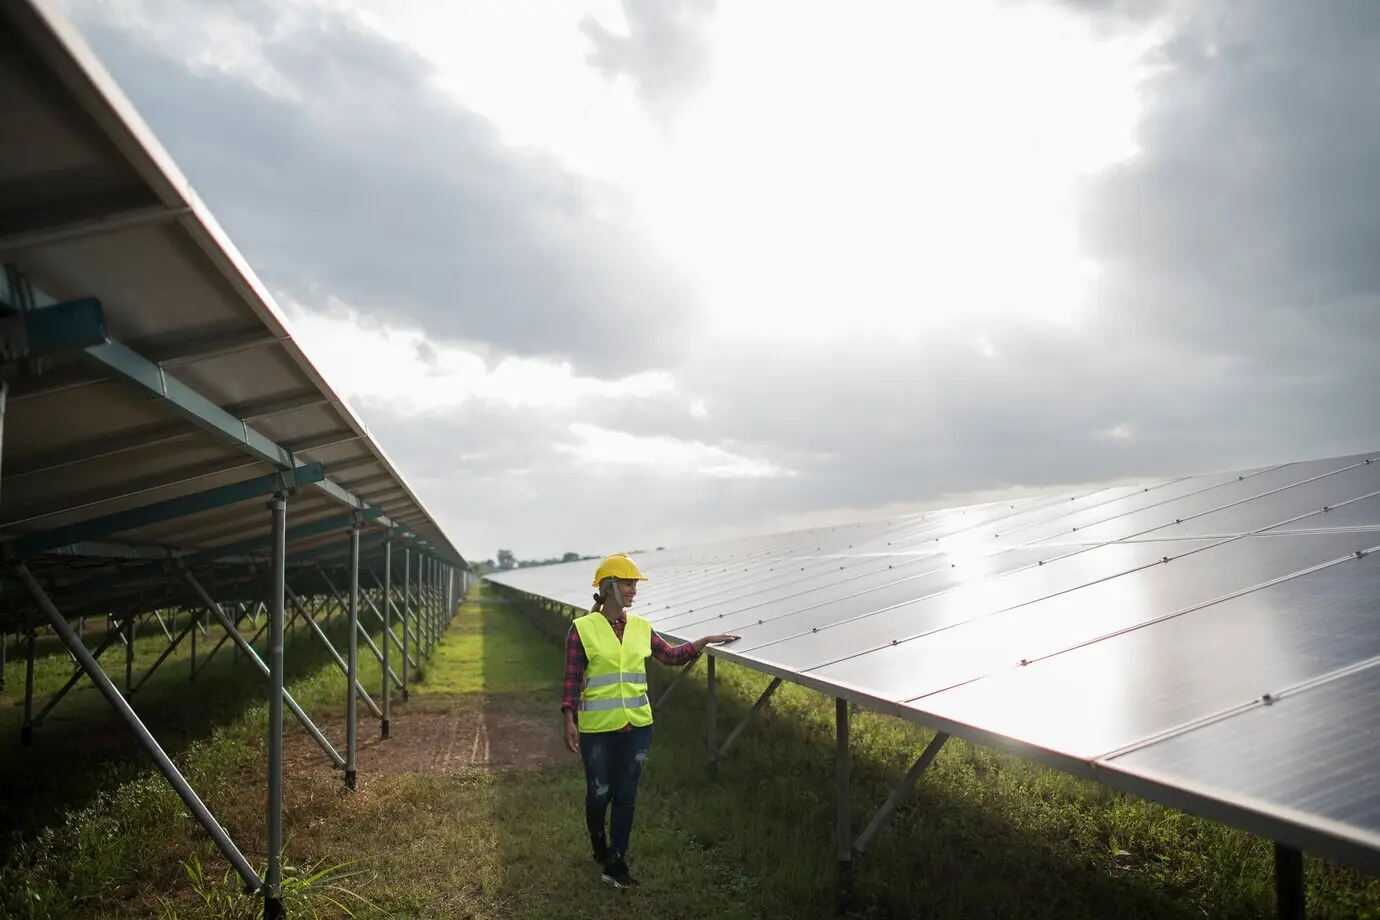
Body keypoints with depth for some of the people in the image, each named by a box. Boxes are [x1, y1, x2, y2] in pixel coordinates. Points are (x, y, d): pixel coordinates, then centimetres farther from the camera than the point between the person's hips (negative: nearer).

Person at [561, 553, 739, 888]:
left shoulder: (641, 627, 3)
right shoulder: (582, 629, -9)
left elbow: (671, 655, 14)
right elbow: (572, 678, -7)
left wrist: (705, 641, 7)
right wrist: (569, 721, -11)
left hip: (637, 727, 4)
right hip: (598, 729, -3)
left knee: (626, 795, 9)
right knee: (599, 793, 10)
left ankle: (616, 863, 21)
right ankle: (598, 841, 42)